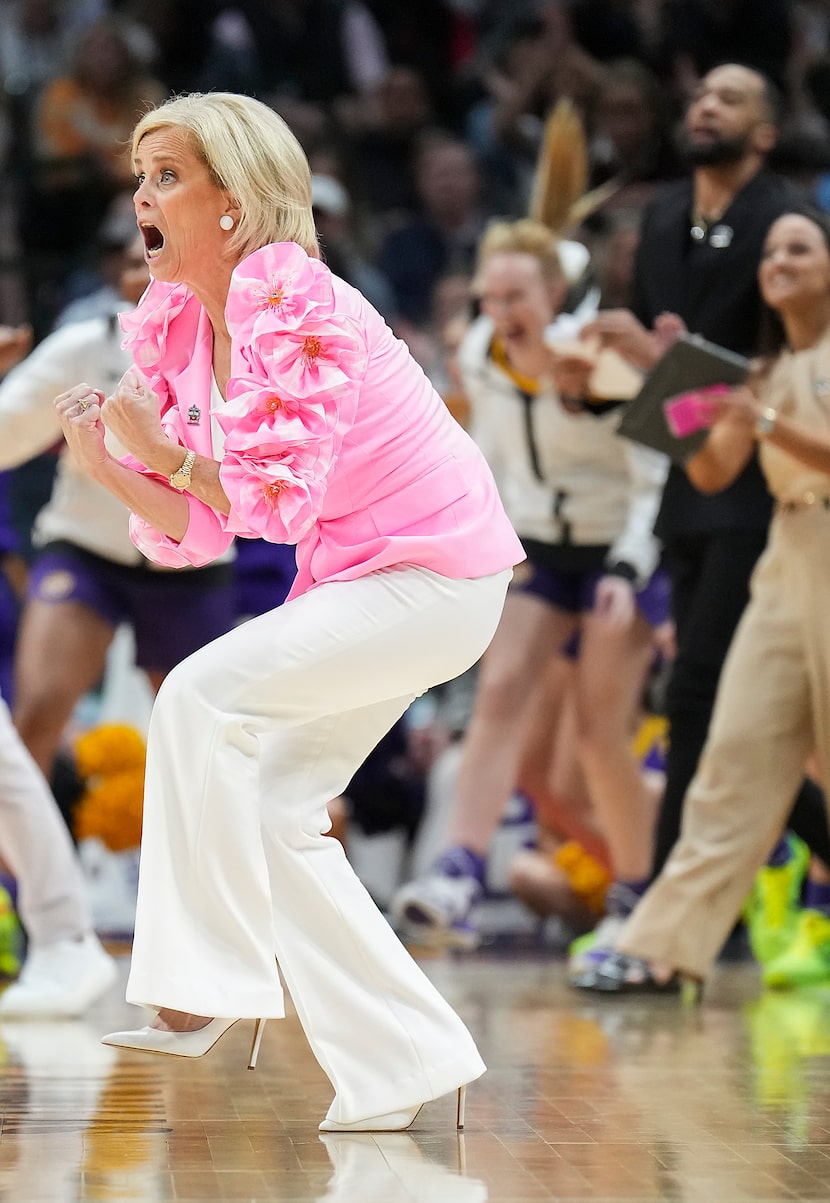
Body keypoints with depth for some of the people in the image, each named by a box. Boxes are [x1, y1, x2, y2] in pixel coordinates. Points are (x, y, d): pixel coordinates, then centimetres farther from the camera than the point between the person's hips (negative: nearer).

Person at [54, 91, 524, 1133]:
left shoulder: (291, 308, -20)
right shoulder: (178, 327, 5)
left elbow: (279, 499, -25)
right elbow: (195, 530, 5)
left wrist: (165, 450, -18)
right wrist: (105, 463, -9)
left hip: (435, 574, -10)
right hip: (354, 578, 10)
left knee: (201, 697, -20)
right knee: (266, 808, 8)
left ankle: (210, 988, -11)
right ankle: (401, 1063, 14)